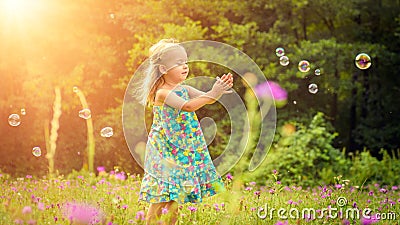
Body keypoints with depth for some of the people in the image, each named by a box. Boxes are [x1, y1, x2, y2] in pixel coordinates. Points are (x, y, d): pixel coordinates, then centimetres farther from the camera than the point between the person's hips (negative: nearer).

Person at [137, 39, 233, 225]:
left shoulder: (184, 89, 7)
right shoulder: (162, 93, -17)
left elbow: (207, 99, 4)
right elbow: (187, 106, -30)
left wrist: (221, 89, -16)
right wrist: (212, 94, -35)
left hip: (185, 151, 8)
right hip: (166, 151, -8)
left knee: (176, 196, 12)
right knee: (160, 198, -5)